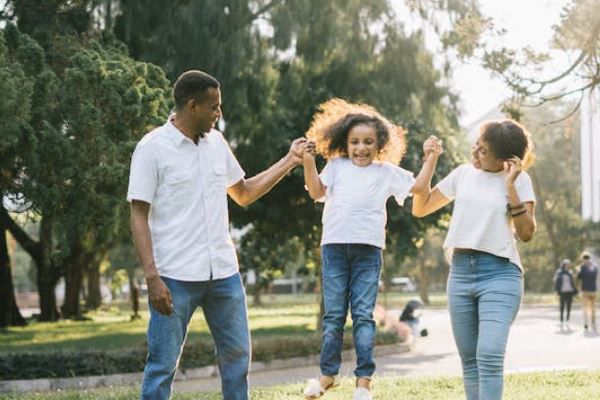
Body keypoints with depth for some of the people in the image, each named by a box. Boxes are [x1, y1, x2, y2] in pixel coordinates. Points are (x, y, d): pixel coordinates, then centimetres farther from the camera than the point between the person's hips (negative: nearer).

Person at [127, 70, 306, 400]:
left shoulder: (216, 142, 10)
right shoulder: (152, 148, -8)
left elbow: (244, 194, 22)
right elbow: (139, 216, -9)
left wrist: (289, 161, 16)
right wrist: (152, 277, -17)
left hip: (223, 273, 6)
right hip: (175, 276, -6)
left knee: (237, 354, 12)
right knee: (163, 364, -1)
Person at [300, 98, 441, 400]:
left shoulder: (386, 171, 13)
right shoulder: (336, 166, 13)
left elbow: (418, 186, 11)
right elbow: (316, 192, 4)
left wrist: (430, 158, 5)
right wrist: (309, 161, -5)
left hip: (368, 249, -1)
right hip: (335, 245, 1)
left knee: (363, 314, -2)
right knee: (333, 314, 5)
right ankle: (328, 373, 14)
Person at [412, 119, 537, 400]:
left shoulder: (519, 180, -1)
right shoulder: (463, 173, 10)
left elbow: (526, 233, -8)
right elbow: (419, 208, 16)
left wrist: (510, 186, -13)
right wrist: (429, 163, 7)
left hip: (500, 274, -5)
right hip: (460, 272, 5)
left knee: (489, 356, -20)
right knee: (469, 359, 8)